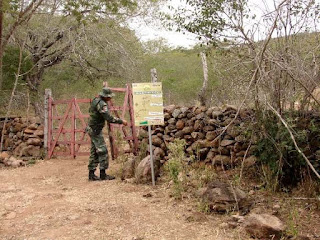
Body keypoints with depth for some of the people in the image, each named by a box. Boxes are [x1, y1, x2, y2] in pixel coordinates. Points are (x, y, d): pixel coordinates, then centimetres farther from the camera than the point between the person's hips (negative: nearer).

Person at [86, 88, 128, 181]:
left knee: (94, 152, 12)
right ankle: (103, 174, -3)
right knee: (103, 151, -6)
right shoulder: (101, 104, -21)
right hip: (96, 130, -10)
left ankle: (91, 174, 15)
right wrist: (121, 121, -20)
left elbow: (90, 110, 26)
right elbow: (109, 118, -27)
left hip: (92, 129, 10)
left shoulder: (96, 100, 9)